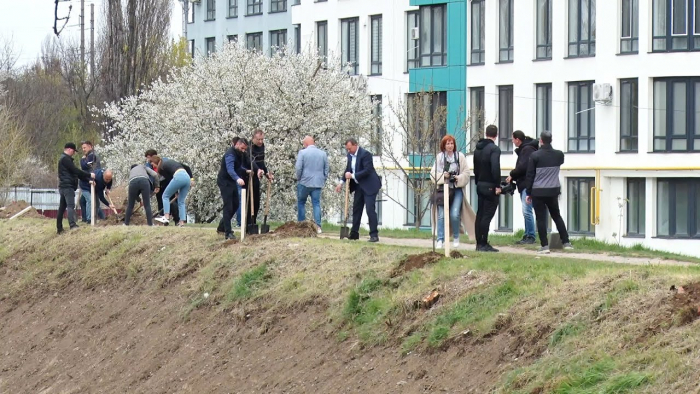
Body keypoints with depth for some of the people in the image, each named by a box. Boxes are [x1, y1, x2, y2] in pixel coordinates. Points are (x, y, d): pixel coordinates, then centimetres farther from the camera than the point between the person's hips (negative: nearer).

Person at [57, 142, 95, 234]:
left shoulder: (65, 159, 23)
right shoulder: (65, 159, -9)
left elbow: (74, 172, 20)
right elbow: (75, 170, -16)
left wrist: (88, 178, 12)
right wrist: (89, 175, -10)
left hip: (64, 186, 10)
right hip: (67, 186, -10)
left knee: (62, 207, 9)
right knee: (71, 205, -18)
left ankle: (59, 228, 11)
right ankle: (72, 225, -29)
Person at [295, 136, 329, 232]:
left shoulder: (302, 152, -6)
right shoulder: (323, 154, 7)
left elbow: (298, 168, -11)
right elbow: (326, 169, 9)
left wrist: (298, 179, 4)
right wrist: (323, 181, 16)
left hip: (304, 183, -3)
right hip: (318, 183, 3)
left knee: (301, 203, 11)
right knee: (316, 204, 4)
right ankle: (318, 226, -5)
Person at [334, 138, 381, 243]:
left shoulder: (365, 154, -20)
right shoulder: (350, 155, 5)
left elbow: (367, 170, -26)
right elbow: (348, 170, 17)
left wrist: (352, 176, -25)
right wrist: (342, 182, 7)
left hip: (369, 186, -9)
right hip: (359, 186, 9)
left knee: (370, 209, -12)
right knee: (356, 209, 12)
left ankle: (374, 235, -11)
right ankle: (354, 233, 21)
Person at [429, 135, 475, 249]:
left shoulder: (460, 156, 4)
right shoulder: (439, 157, 6)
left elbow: (466, 173, 4)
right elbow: (433, 174, 4)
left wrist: (459, 178, -14)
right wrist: (443, 176, -14)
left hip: (457, 189, -1)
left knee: (455, 214, -11)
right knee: (441, 215, -5)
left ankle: (456, 237, 9)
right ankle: (440, 240, 0)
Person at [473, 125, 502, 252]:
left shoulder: (478, 149, 13)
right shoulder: (494, 149, -14)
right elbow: (495, 168, -23)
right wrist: (497, 185, -19)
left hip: (480, 185, 8)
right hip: (490, 186, -8)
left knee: (480, 214, 12)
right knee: (487, 215, -7)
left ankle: (479, 243, 15)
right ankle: (484, 244, -8)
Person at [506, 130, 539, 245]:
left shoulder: (528, 149, -11)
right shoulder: (523, 149, 20)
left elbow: (523, 167, -20)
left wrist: (512, 175, -6)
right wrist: (512, 177, 5)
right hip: (523, 185, 11)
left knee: (526, 211, -13)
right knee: (526, 211, 11)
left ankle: (531, 237, -12)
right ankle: (527, 236, 15)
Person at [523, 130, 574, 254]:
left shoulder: (535, 156, -9)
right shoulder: (559, 155, 0)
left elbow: (530, 175, -6)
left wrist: (529, 192, 2)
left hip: (538, 192, -3)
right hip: (553, 191, 3)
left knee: (541, 219, 1)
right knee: (557, 216, 18)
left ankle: (545, 245, -3)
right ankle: (566, 242, 16)